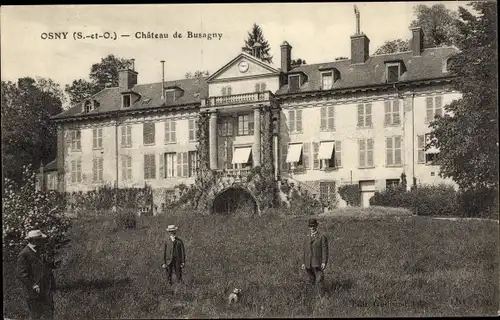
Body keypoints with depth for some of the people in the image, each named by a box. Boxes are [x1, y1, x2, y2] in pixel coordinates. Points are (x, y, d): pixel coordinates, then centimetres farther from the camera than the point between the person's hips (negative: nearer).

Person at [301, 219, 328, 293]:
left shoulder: (322, 237, 0)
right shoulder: (307, 238, 16)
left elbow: (325, 250, -5)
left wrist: (324, 262, -13)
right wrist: (303, 263, 15)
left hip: (318, 264, -5)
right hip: (308, 264, 5)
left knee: (319, 281, -13)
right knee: (312, 281, 12)